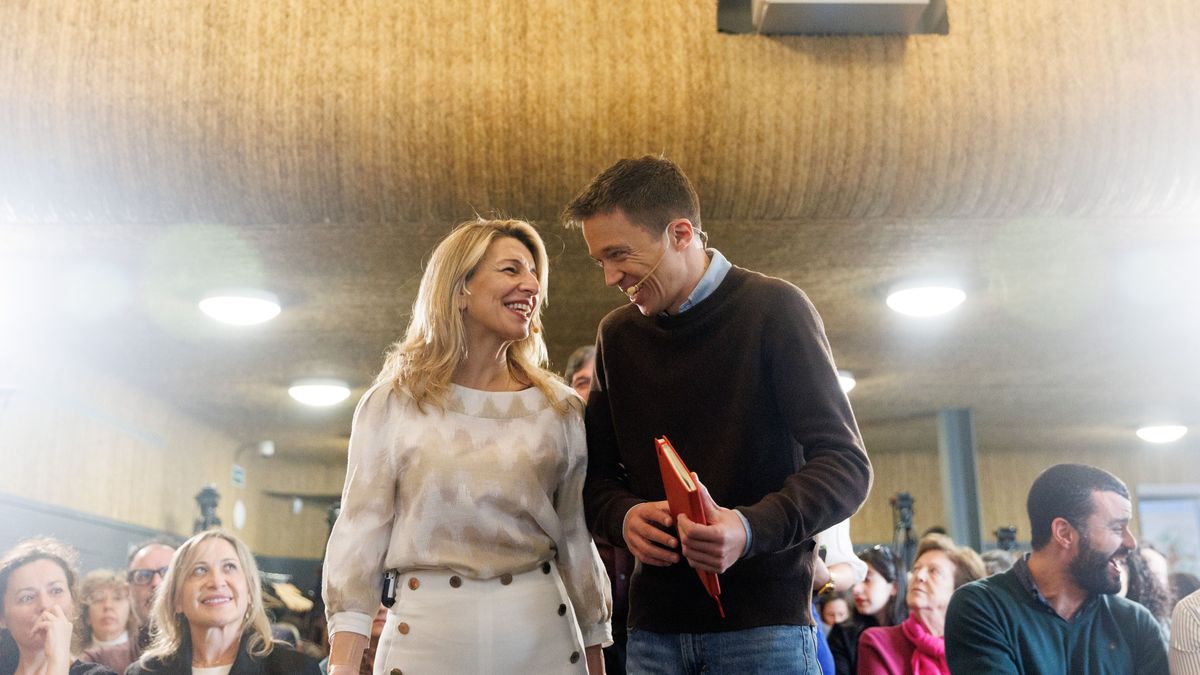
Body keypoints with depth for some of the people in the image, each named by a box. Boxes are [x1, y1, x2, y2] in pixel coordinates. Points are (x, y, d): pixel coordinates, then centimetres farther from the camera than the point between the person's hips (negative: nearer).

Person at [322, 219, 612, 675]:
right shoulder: (392, 405, 0)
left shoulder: (561, 409, 5)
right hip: (429, 632, -2)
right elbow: (360, 534, -2)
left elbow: (577, 541, 9)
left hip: (543, 633, 2)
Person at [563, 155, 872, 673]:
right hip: (654, 622, 4)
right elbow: (598, 474, 15)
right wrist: (623, 516, -8)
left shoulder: (773, 309, -5)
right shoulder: (617, 334, 9)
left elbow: (846, 465, -9)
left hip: (763, 616, -4)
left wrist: (752, 528, -26)